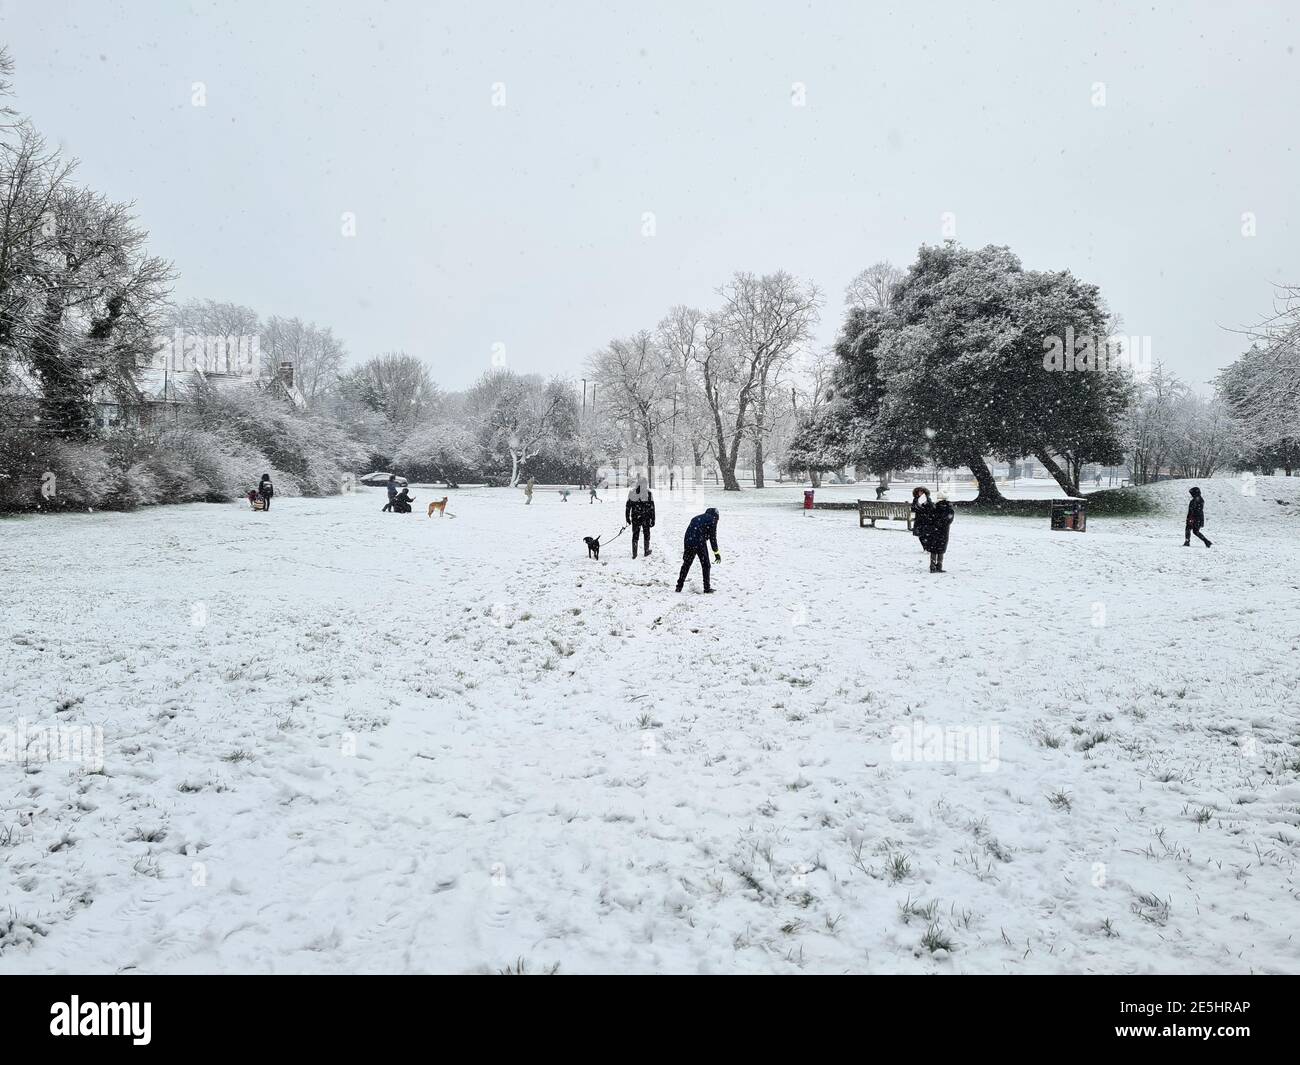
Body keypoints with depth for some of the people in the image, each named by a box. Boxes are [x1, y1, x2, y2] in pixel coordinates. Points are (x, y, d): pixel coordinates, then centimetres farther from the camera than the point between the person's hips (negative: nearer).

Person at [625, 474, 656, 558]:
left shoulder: (631, 493, -5)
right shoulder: (649, 493, -10)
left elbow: (628, 507, 0)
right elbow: (652, 508, -8)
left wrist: (627, 517, 9)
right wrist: (653, 519, -2)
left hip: (635, 518, 1)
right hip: (646, 518, -1)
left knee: (635, 535, 9)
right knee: (646, 534, 16)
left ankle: (634, 554, 9)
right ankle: (647, 552, 23)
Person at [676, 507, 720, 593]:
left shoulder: (696, 518, 25)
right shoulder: (712, 520, 7)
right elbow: (712, 537, 1)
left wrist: (685, 552, 29)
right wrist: (716, 553, 6)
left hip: (688, 543, 5)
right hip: (700, 544, -5)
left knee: (686, 564, 17)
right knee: (705, 565, 9)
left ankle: (679, 586, 18)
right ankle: (707, 588, 11)